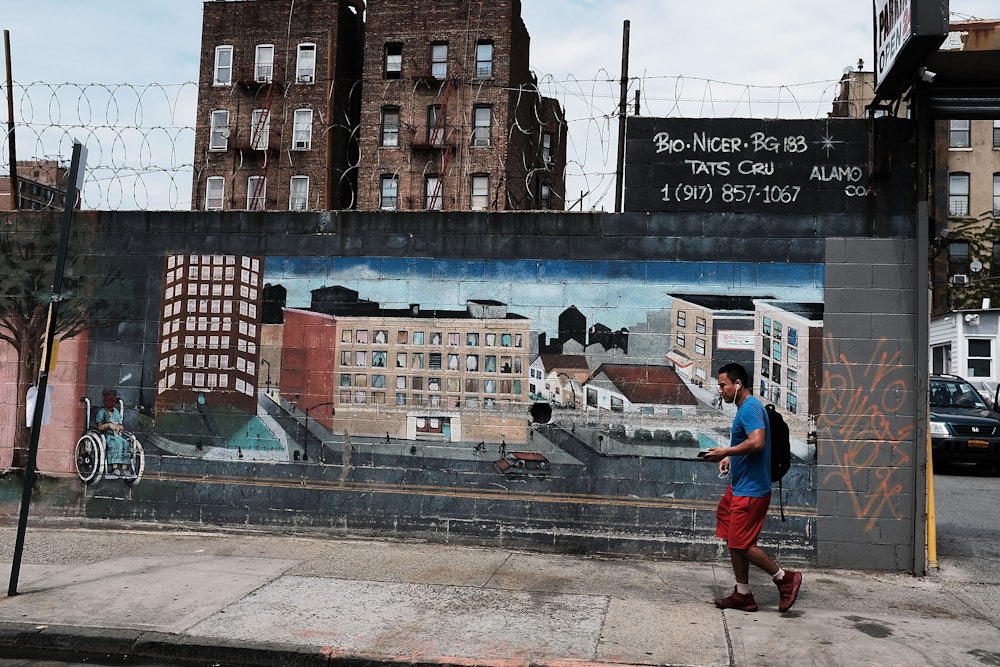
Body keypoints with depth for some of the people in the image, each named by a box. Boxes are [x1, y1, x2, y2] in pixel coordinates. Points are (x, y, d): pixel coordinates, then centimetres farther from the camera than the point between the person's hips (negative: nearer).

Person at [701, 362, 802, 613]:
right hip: (739, 487, 10)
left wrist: (726, 452, -19)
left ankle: (785, 578, 10)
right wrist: (730, 458, 10)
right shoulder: (746, 408, 15)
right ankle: (743, 595, 20)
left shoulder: (750, 408, -17)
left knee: (742, 544, -5)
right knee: (734, 542, 12)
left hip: (751, 491, -10)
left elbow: (757, 442, -31)